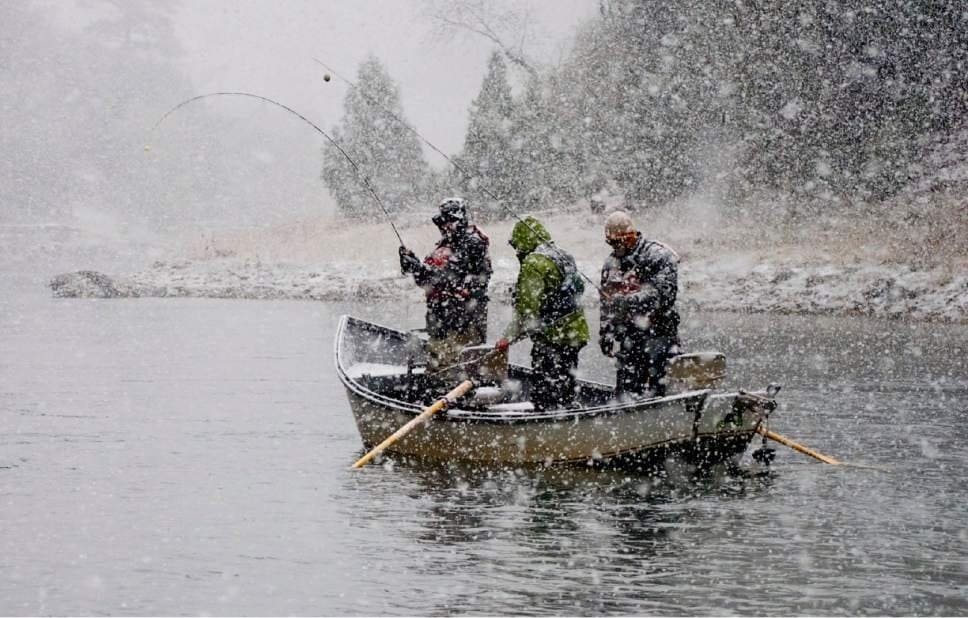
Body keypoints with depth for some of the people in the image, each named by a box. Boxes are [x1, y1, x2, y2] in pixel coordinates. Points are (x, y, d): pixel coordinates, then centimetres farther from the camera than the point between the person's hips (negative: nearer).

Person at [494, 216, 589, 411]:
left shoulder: (533, 263, -14)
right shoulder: (563, 257, 16)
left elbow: (528, 309, -20)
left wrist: (509, 336, -17)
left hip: (552, 338, -9)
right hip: (574, 334, 10)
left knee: (544, 396, -6)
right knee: (564, 391, 16)